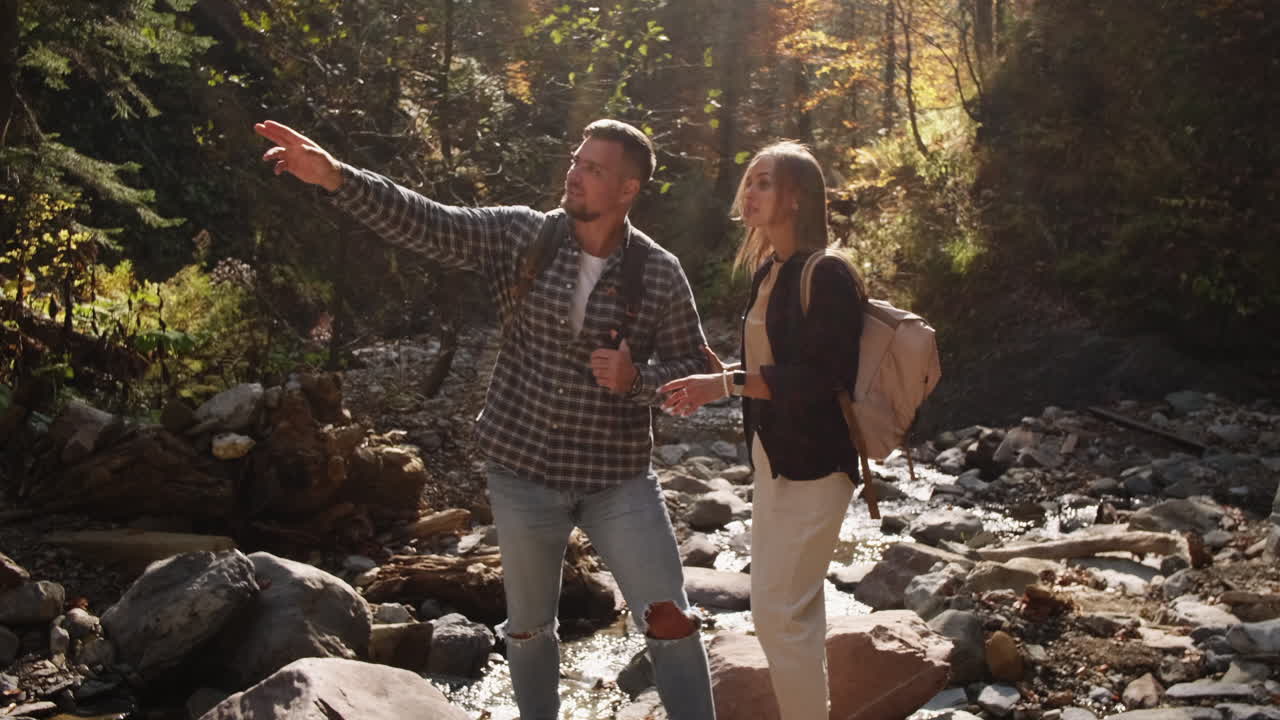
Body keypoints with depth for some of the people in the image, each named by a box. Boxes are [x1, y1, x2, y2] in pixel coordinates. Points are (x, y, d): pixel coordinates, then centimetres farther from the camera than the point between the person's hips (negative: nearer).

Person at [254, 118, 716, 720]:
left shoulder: (661, 274, -6)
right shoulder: (518, 235, -5)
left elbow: (691, 367, 1)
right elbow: (424, 224, -12)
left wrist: (637, 379, -20)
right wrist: (336, 177, -26)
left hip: (618, 478, -1)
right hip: (522, 470, 2)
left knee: (670, 622, 0)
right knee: (528, 625, 17)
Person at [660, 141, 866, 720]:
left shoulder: (827, 275, -15)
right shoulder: (769, 272, 12)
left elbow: (817, 378, -22)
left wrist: (728, 385, -24)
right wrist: (722, 378, 1)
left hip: (812, 464, -9)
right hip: (773, 459, 9)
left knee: (780, 611, -7)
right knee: (792, 610, 17)